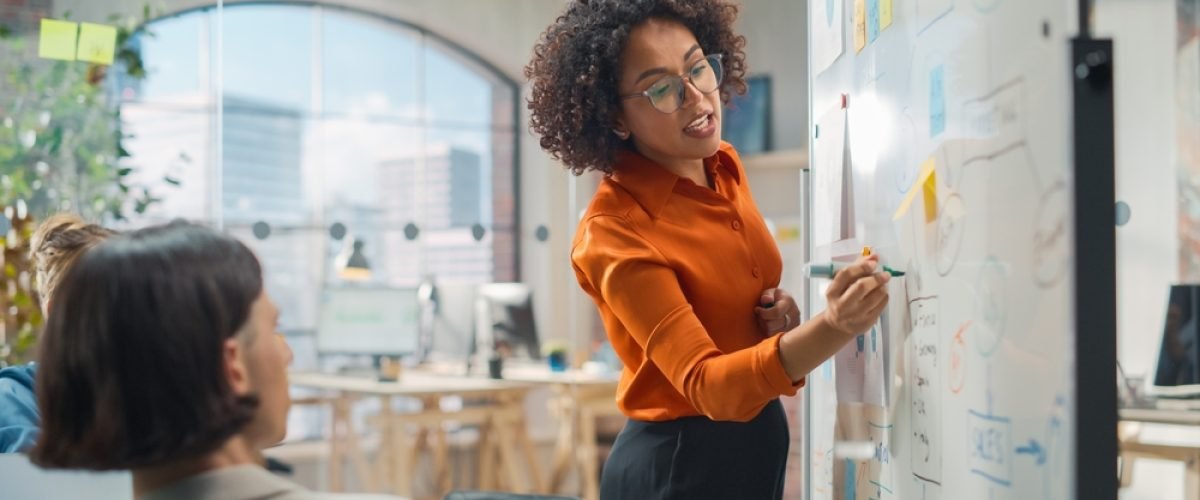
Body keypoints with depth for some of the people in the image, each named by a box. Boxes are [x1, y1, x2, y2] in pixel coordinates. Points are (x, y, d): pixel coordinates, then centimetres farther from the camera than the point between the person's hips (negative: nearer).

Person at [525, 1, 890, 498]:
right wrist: (832, 328, -45)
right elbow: (707, 384, -31)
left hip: (758, 439, 7)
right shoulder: (613, 234, -24)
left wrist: (779, 313, -6)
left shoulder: (725, 165, -1)